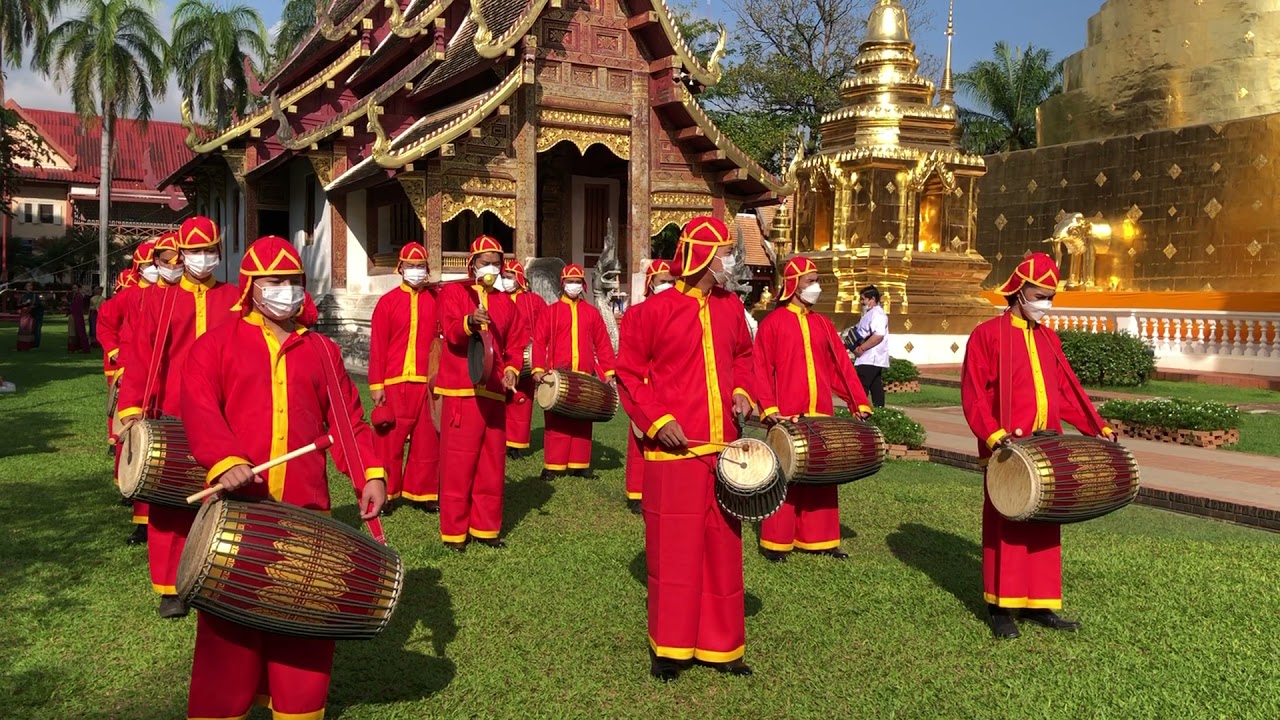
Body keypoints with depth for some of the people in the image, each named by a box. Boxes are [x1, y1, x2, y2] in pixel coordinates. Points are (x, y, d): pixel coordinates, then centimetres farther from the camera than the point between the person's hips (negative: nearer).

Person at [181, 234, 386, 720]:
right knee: (232, 619, 6)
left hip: (305, 508, 3)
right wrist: (226, 461, -28)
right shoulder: (216, 344, 4)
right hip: (237, 502, -2)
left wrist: (370, 474, -4)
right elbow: (199, 409, -11)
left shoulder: (322, 351, 13)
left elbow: (348, 419, 11)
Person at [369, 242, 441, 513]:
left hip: (428, 383, 2)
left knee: (428, 440, 6)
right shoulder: (388, 302, 2)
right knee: (389, 439, 2)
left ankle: (421, 492, 17)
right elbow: (378, 346, -1)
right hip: (395, 382, -2)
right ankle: (384, 492, 15)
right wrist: (376, 385, -6)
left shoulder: (436, 301, 7)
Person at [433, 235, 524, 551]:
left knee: (492, 463, 10)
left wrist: (512, 369, -4)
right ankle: (454, 531, 7)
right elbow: (451, 332, -15)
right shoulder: (452, 292, 2)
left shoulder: (506, 303, 15)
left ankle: (486, 527, 20)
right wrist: (469, 322, -37)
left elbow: (516, 344, 16)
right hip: (460, 391, -5)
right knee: (458, 463, -2)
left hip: (494, 393, 5)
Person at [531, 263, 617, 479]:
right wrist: (538, 369, -13)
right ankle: (552, 466, 5)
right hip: (558, 375, -2)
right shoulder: (551, 311, 4)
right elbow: (539, 342, -2)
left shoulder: (592, 312, 11)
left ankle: (579, 465, 15)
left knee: (582, 421, 7)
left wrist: (608, 372, 4)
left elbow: (603, 344, 10)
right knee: (557, 421, -1)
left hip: (585, 377, 3)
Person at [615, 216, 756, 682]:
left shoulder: (730, 307, 9)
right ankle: (668, 649, 16)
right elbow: (627, 374, -4)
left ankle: (720, 646, 23)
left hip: (722, 447, 5)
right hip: (674, 449, -5)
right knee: (672, 549, 2)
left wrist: (741, 391, 4)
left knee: (723, 546, 10)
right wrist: (657, 421, -14)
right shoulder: (656, 310, -7)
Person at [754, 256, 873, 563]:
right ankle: (776, 541, 9)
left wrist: (859, 403, 5)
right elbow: (762, 369, -6)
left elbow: (842, 366, 12)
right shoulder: (772, 323, -1)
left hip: (821, 415, 5)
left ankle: (818, 538, 19)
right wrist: (768, 407, -16)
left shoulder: (823, 324, 14)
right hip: (787, 417, -5)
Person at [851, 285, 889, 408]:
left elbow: (878, 335, -27)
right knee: (876, 389, 10)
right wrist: (855, 344, 12)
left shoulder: (877, 314, -14)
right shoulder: (870, 314, 19)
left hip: (870, 360, -11)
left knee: (860, 389, -12)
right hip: (873, 360, 11)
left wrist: (861, 348, -23)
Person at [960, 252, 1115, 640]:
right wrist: (992, 435, -22)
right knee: (1005, 526, 0)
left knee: (1044, 527, 10)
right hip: (1007, 450, -6)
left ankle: (1038, 604, 20)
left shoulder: (1049, 339, 15)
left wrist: (1098, 428, 8)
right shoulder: (988, 334, -5)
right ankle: (1001, 608, 8)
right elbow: (973, 393, -10)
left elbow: (1067, 391, 17)